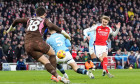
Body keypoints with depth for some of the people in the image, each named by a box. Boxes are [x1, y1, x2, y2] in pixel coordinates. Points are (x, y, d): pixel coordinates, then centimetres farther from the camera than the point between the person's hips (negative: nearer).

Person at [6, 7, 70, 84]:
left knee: (46, 62, 8)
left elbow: (17, 20, 36)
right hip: (38, 42, -4)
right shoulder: (44, 20, 10)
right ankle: (56, 76, 10)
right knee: (52, 54, 21)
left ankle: (57, 76, -10)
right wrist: (63, 32, -10)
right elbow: (51, 26, -12)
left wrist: (11, 27, 55)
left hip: (28, 46, 4)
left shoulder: (30, 20, 26)